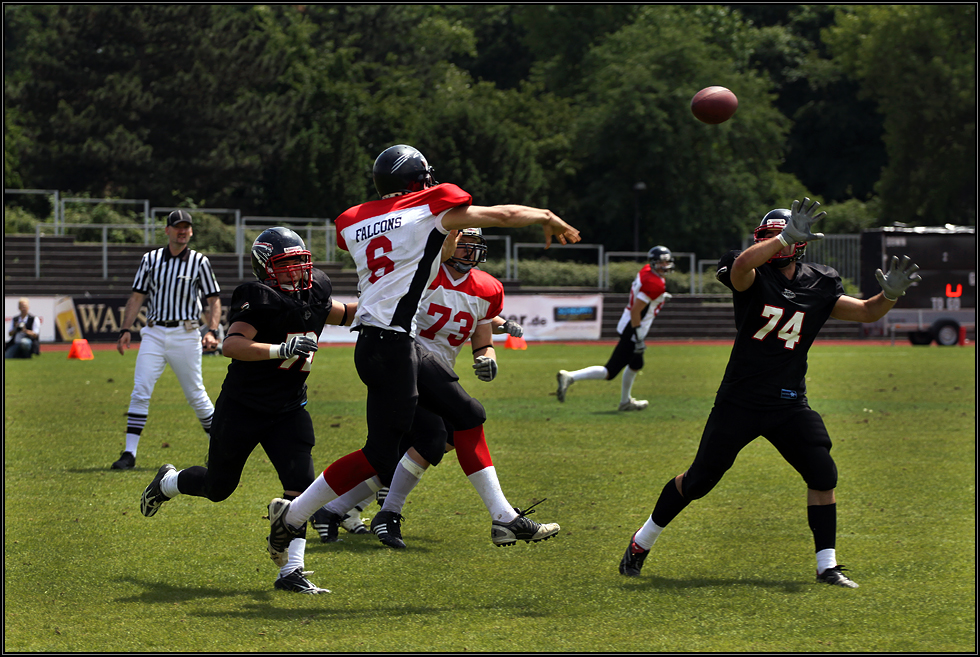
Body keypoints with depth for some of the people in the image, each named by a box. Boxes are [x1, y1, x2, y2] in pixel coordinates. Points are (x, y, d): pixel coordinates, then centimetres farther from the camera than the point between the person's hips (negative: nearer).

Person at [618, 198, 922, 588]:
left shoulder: (818, 287, 2)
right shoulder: (754, 277, -10)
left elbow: (866, 312, 4)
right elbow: (741, 266, -34)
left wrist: (889, 295, -18)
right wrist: (786, 238, -46)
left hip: (789, 405, 3)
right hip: (739, 401, -3)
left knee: (823, 474, -10)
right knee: (699, 479, 4)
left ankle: (827, 565, 1)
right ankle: (641, 542, 24)